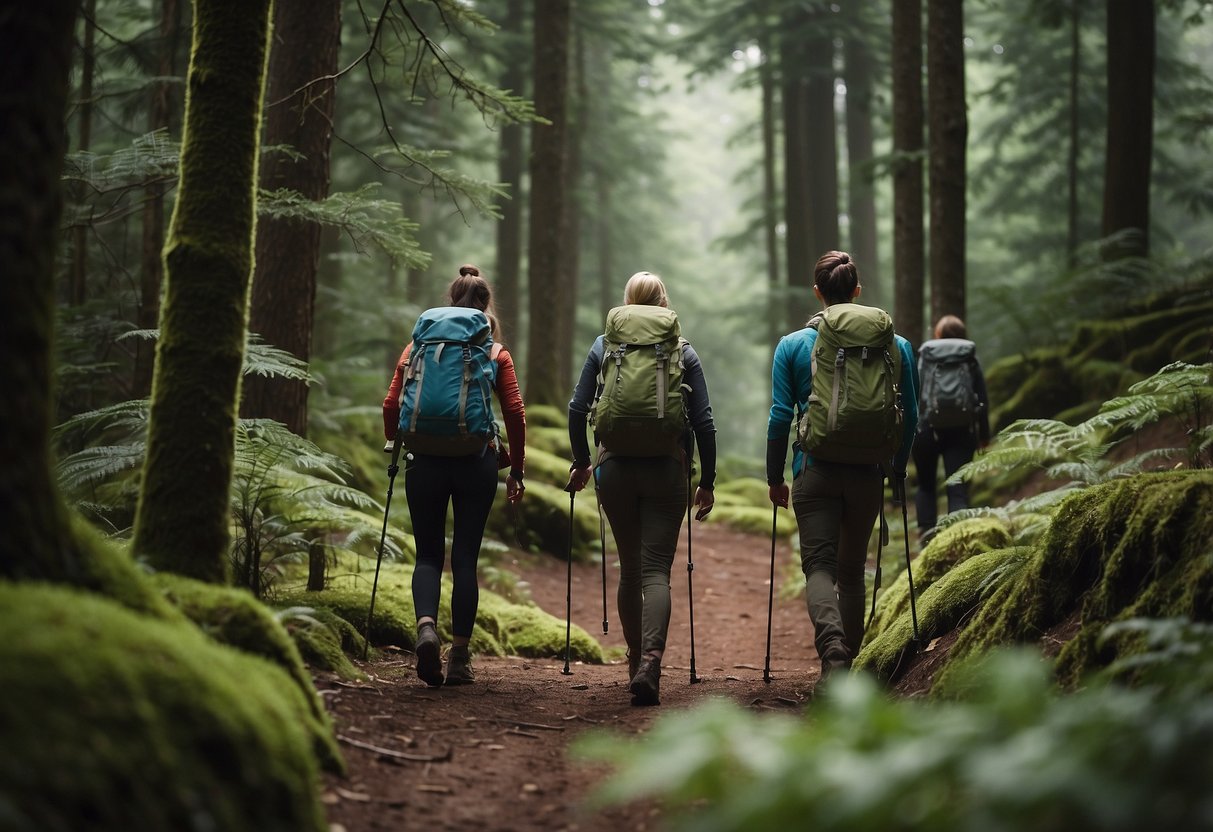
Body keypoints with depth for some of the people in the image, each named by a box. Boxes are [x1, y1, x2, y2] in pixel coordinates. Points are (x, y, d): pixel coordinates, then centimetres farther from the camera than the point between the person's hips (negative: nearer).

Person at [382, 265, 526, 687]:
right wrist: (515, 468, 6)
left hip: (426, 461, 1)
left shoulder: (418, 347, 6)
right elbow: (514, 413, -1)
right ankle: (459, 657, 5)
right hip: (476, 463, -1)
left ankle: (426, 627, -17)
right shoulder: (496, 354, 3)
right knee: (465, 557, 6)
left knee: (429, 554, 10)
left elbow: (391, 406, 2)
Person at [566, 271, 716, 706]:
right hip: (667, 470, -1)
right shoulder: (683, 352, 3)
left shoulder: (604, 347, 5)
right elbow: (704, 422, 0)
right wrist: (707, 481, 7)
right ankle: (650, 659, -25)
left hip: (615, 469, 1)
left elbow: (577, 409, 2)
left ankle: (636, 659, 26)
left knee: (630, 567, 16)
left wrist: (581, 461, 15)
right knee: (657, 568, -5)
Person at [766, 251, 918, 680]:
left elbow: (780, 416, -2)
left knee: (819, 564, -3)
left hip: (815, 471, -2)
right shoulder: (893, 344, 3)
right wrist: (898, 469, 19)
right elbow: (909, 416, 6)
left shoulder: (792, 345, 0)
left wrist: (775, 477, 7)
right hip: (868, 472, 2)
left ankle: (832, 648, -27)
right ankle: (847, 660, 20)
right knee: (852, 569, 14)